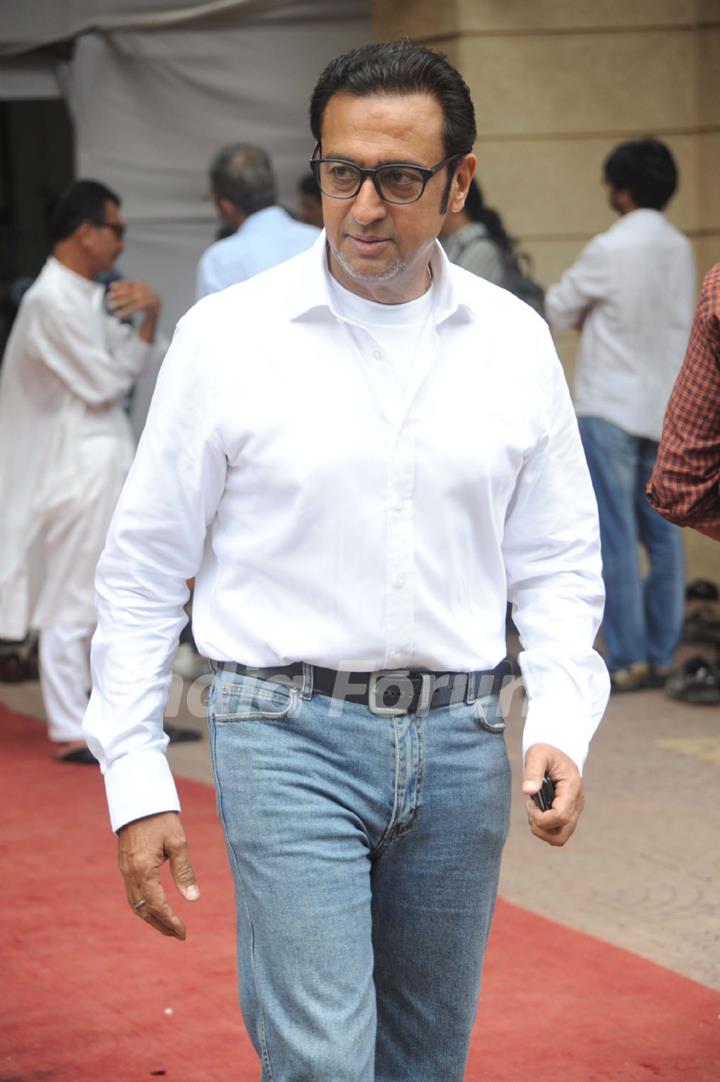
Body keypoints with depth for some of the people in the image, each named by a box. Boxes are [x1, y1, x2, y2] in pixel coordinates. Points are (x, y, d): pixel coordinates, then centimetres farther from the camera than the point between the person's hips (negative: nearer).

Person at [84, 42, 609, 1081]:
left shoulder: (514, 341, 4)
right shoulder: (227, 335, -5)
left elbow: (557, 560, 11)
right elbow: (143, 570, 0)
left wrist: (561, 725, -5)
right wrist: (136, 781, -4)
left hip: (460, 740, 4)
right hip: (292, 733, -3)